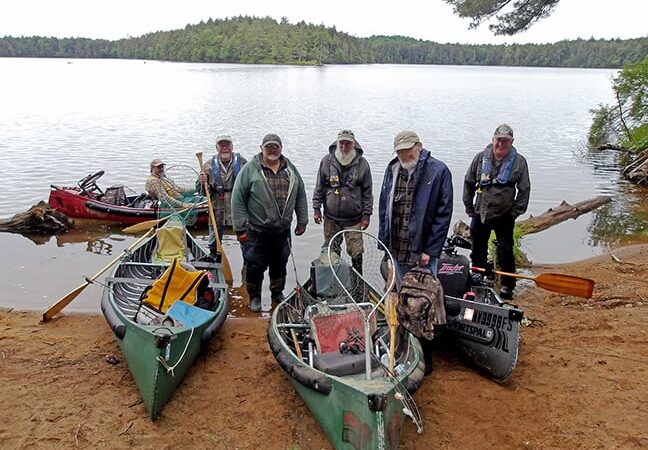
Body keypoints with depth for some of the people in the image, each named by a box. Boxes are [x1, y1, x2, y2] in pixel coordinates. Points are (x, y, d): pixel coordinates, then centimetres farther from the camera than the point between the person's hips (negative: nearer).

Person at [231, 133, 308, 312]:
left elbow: (301, 197, 13)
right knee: (255, 265, 6)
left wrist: (302, 222, 10)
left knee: (280, 264, 17)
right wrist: (240, 228, -12)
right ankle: (254, 296, 28)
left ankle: (277, 292, 39)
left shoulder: (290, 169, 7)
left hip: (283, 230, 4)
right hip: (256, 232, -4)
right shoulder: (250, 169, -7)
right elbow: (238, 200, -9)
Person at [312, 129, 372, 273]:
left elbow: (367, 192, 2)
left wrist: (366, 215, -1)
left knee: (356, 253, 1)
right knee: (331, 252, 12)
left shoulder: (362, 164, -3)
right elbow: (319, 187, 7)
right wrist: (316, 209, 4)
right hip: (331, 218, 2)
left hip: (354, 219, -1)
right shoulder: (327, 161, 0)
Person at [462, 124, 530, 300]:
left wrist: (516, 212, -4)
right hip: (480, 214, 2)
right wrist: (469, 208, 6)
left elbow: (524, 189, -1)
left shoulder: (519, 162, -5)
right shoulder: (481, 158, -1)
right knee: (478, 250, 13)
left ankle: (507, 285, 17)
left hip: (504, 216, -2)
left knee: (505, 252, 2)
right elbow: (468, 183, 7)